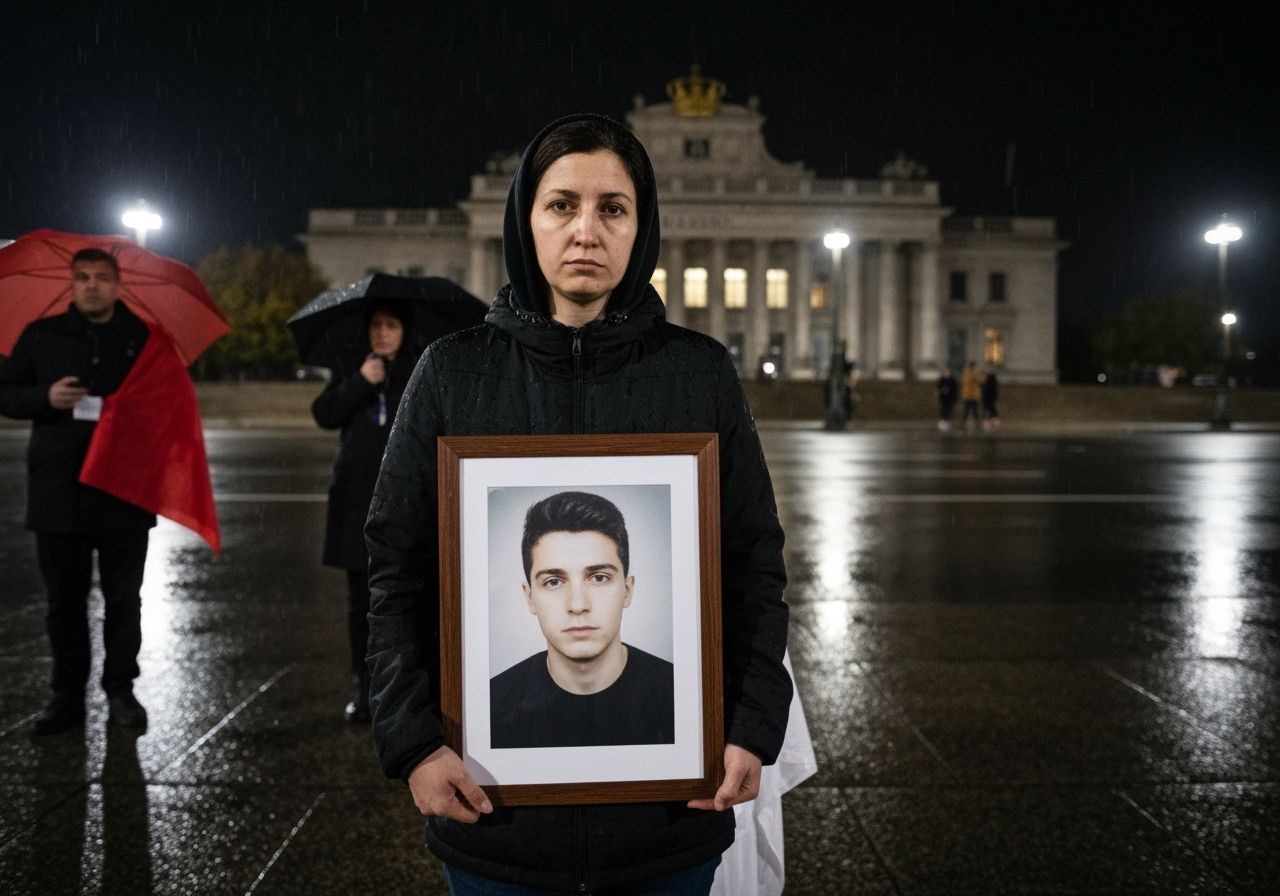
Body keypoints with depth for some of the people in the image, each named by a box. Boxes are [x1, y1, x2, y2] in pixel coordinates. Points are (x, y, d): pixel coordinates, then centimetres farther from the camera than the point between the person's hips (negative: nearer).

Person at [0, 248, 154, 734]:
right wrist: (46, 397, -12)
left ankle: (120, 689, 19)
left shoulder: (144, 337, 4)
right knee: (64, 599, 8)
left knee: (123, 598, 6)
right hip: (58, 491, 1)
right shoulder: (40, 336, 8)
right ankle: (67, 695, 19)